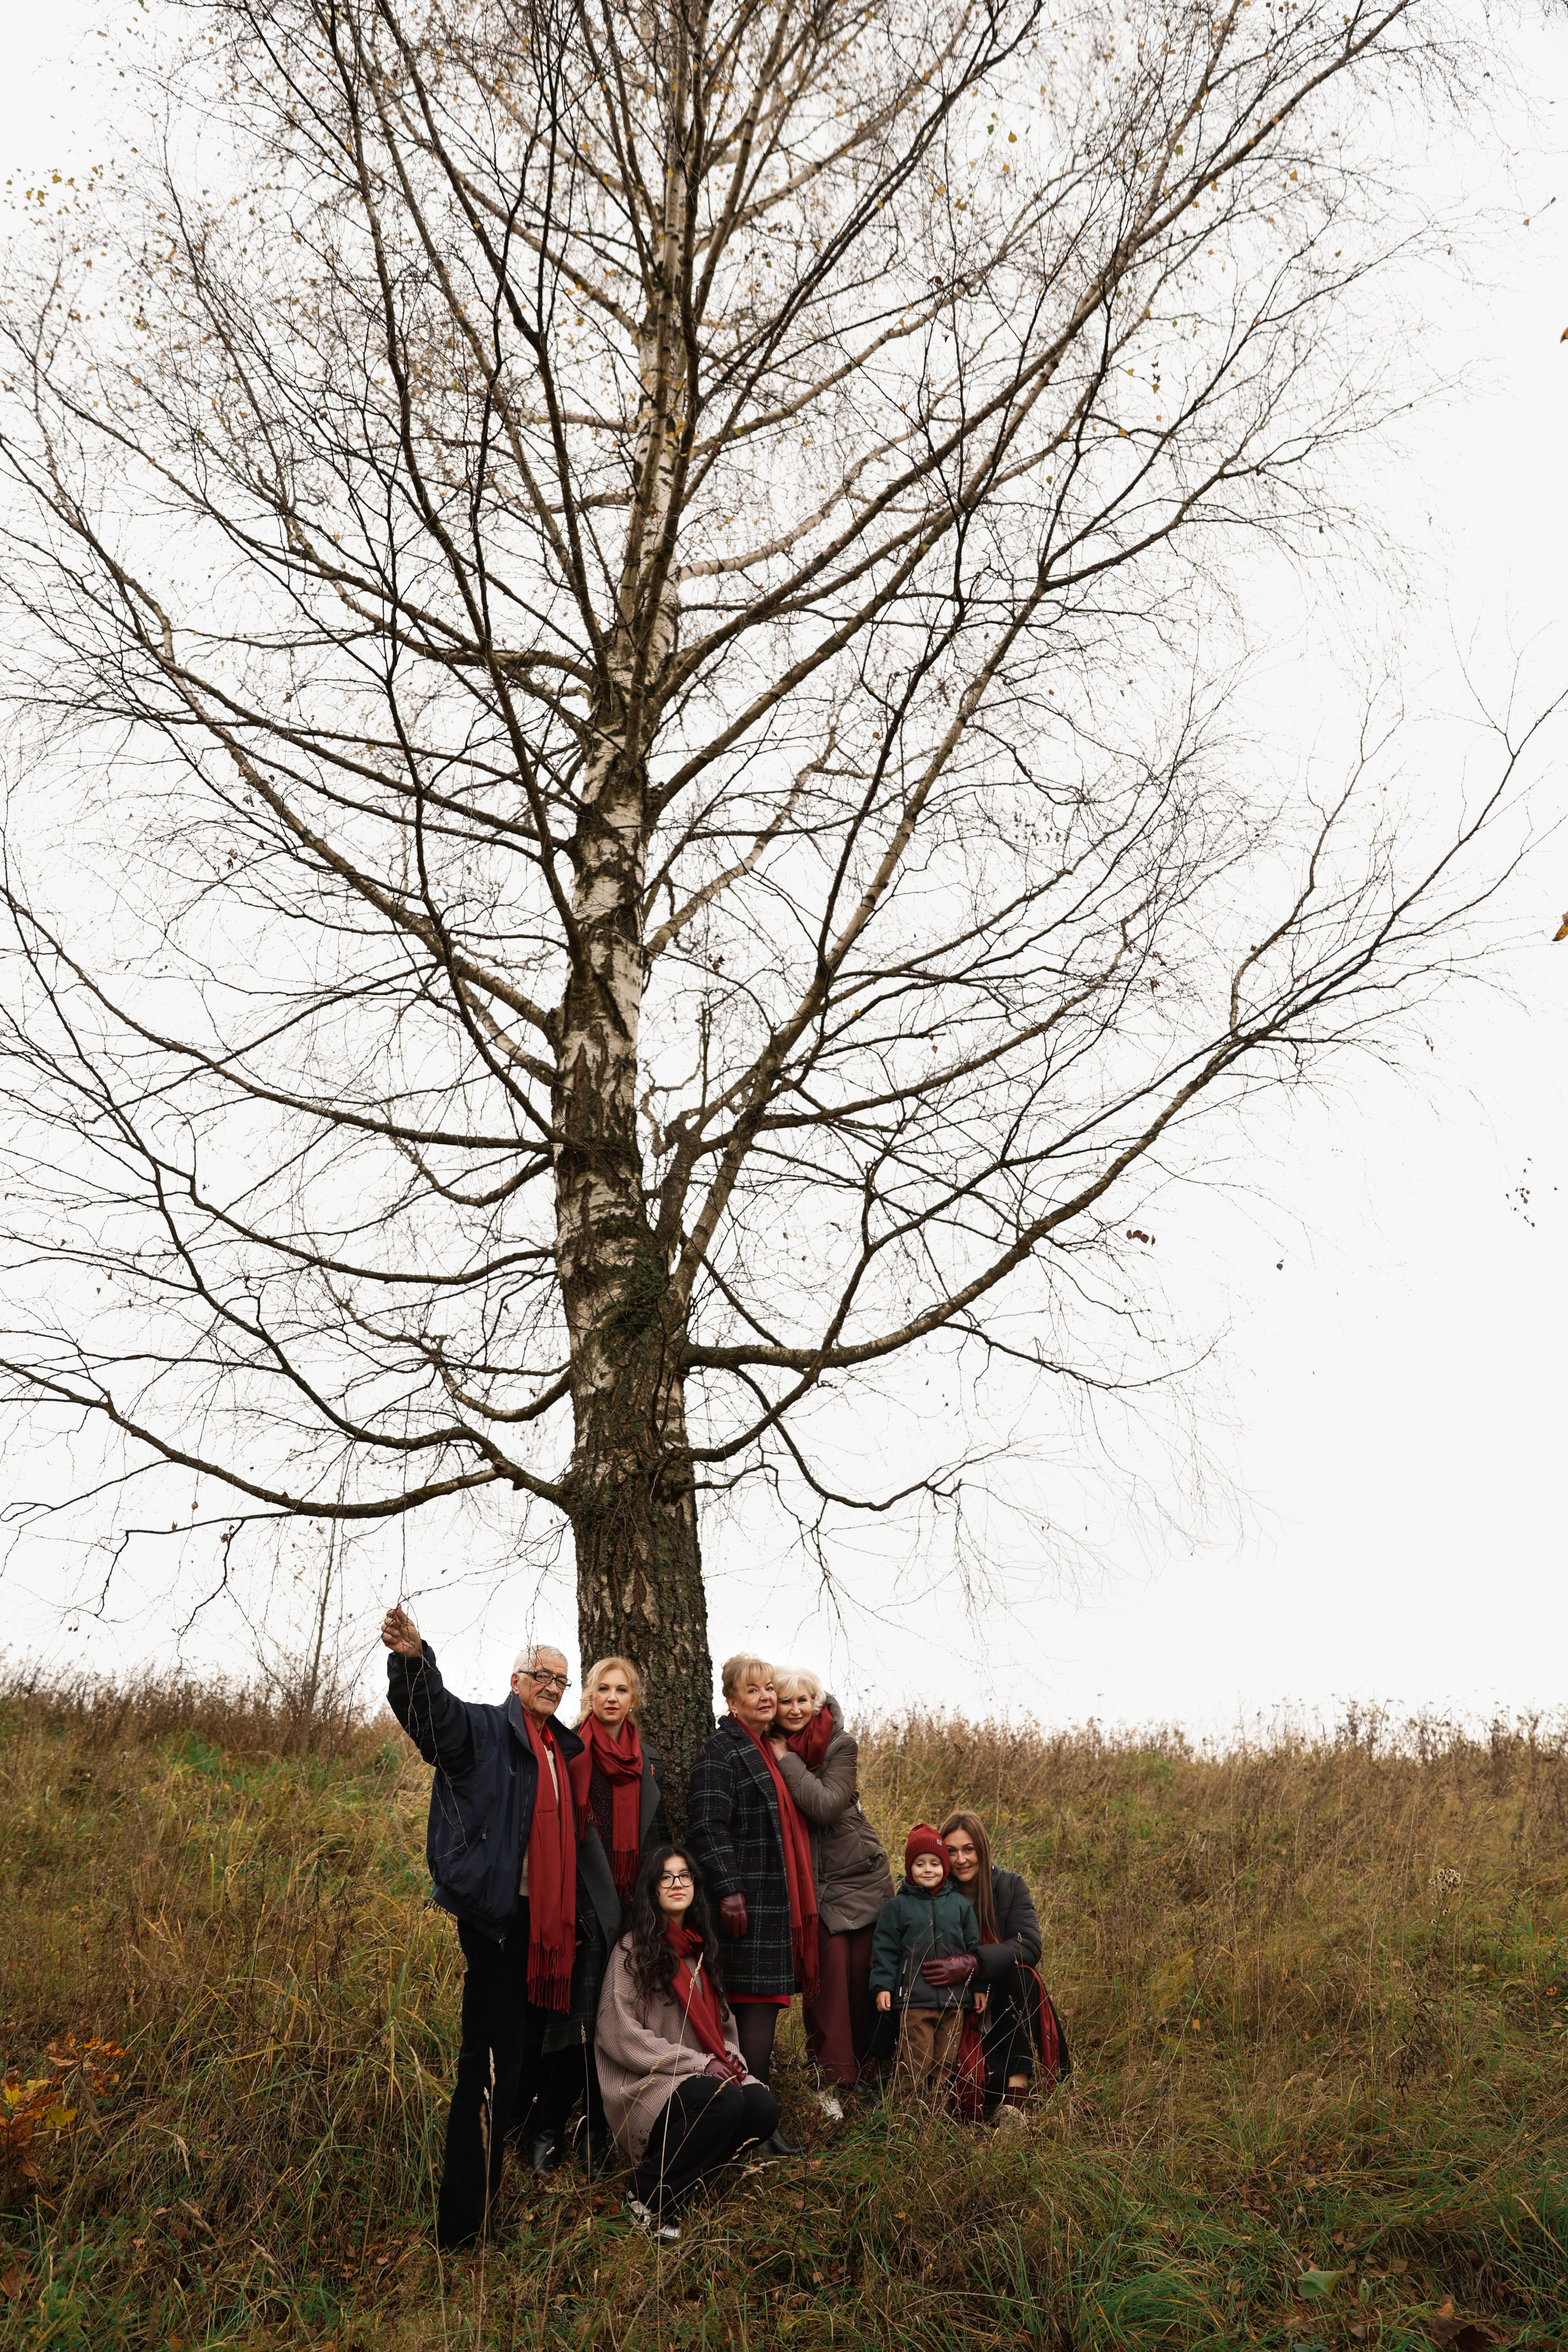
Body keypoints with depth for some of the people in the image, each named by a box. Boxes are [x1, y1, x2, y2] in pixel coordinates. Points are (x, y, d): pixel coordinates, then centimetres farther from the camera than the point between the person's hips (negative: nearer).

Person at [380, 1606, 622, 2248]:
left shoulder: (564, 1748, 19)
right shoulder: (482, 1730, -3)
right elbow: (431, 1711, -24)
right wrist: (412, 1659, -45)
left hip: (552, 1922, 7)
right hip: (498, 1916, -7)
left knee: (543, 2043, 16)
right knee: (492, 2066, -8)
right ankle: (463, 2230, -4)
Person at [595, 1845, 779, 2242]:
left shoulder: (700, 1948, 16)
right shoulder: (633, 1949, -6)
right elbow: (619, 2034, -13)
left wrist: (730, 2058, 0)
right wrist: (699, 2063, -15)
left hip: (709, 2075, 6)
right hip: (647, 2086, -6)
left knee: (764, 2107, -22)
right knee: (725, 2102, -33)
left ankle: (680, 2179, -4)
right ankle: (648, 2194, -14)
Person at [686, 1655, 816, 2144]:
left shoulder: (773, 1750, 18)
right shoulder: (721, 1752, -10)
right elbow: (708, 1826, -17)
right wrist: (728, 1890, -22)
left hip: (778, 1902, 9)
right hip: (748, 1902, -9)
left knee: (765, 2003, 9)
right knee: (758, 2004, -10)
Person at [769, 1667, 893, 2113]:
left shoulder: (841, 1746, -7)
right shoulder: (768, 1749, 0)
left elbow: (827, 1805, -22)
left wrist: (787, 1761, -20)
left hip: (859, 1874, -1)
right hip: (811, 1881, 1)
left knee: (862, 1972, 0)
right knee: (828, 1971, -11)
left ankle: (864, 2073, 17)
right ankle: (831, 2079, -5)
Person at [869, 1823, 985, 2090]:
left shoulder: (959, 1904, 10)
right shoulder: (898, 1906, 3)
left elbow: (974, 1947, 14)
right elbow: (885, 1950, 2)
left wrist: (979, 1987, 11)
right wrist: (882, 1987, -6)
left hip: (954, 1999, 3)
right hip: (914, 1999, -2)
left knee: (947, 2060, 6)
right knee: (915, 2061, -5)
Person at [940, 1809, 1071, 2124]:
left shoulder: (1010, 1886, -1)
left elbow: (1029, 1945, -17)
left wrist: (975, 1962, -32)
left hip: (1005, 2001, 2)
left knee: (1021, 1974, -34)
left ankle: (1015, 2096, -33)